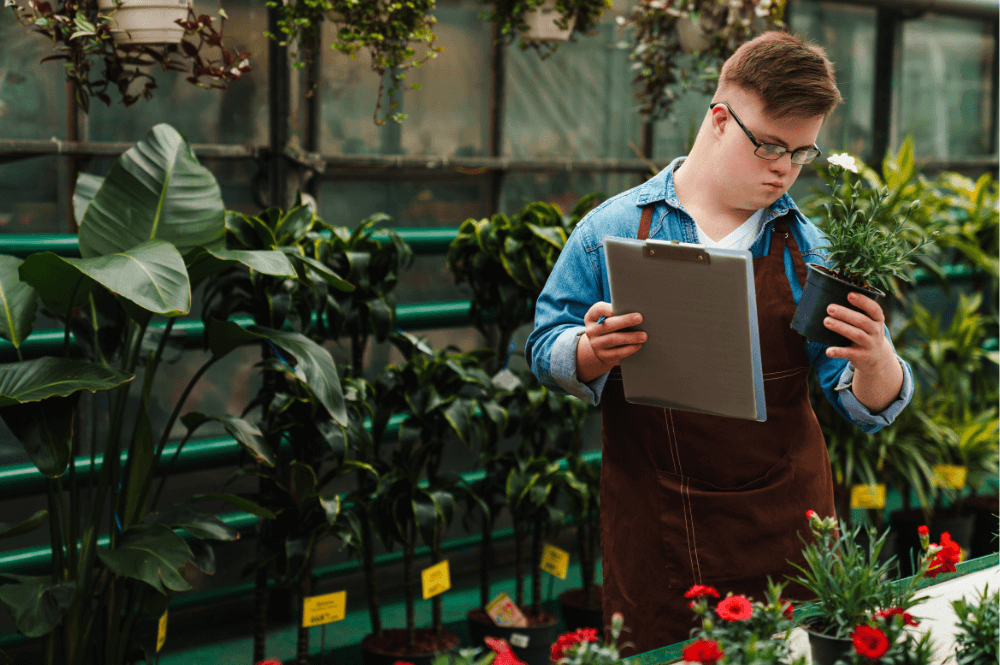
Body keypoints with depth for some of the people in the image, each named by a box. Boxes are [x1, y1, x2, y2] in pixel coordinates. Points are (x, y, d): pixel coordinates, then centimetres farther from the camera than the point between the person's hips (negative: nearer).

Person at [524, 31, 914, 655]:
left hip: (786, 531, 1)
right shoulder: (612, 229, -3)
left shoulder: (811, 248, 2)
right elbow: (547, 350, 1)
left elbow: (870, 409, 0)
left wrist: (875, 361, -22)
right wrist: (592, 353, -20)